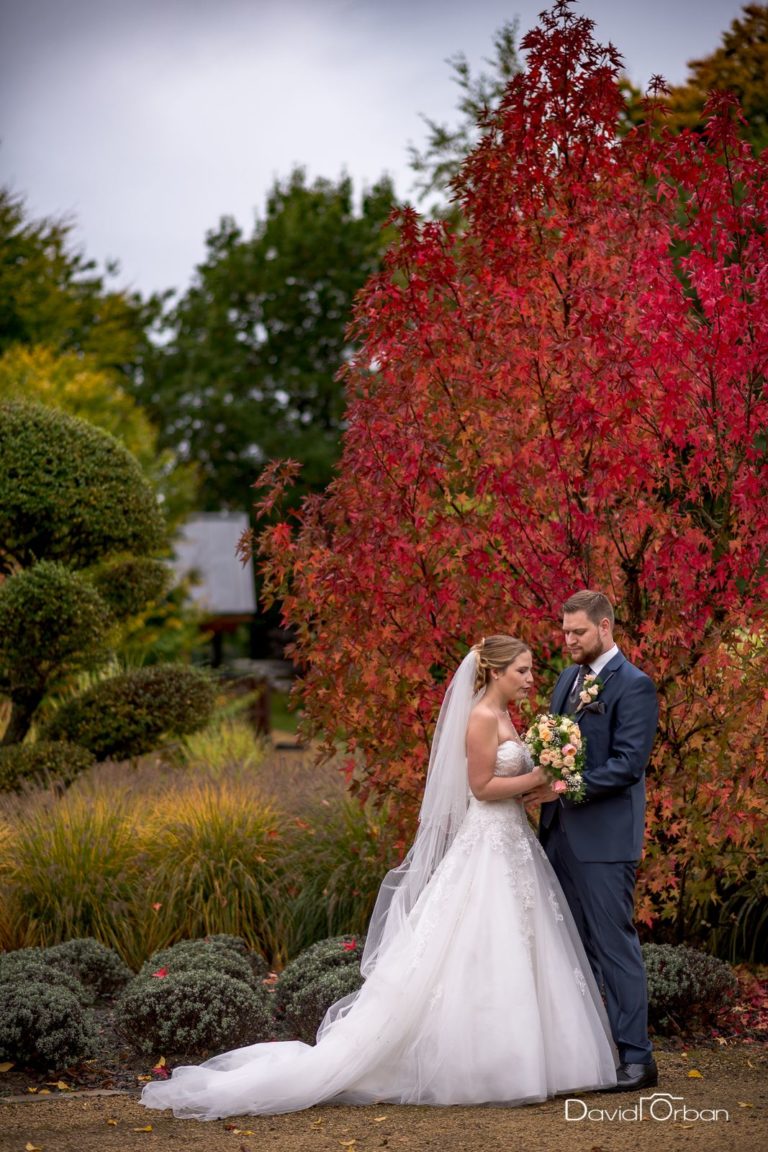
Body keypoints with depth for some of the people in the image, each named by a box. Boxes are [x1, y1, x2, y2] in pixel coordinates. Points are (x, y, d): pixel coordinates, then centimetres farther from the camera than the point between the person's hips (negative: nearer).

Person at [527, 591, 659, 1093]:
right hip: (562, 833, 8)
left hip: (605, 838, -8)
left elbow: (629, 764, -17)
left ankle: (636, 1057, 1)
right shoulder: (568, 679, 15)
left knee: (614, 944, -5)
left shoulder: (634, 686, -11)